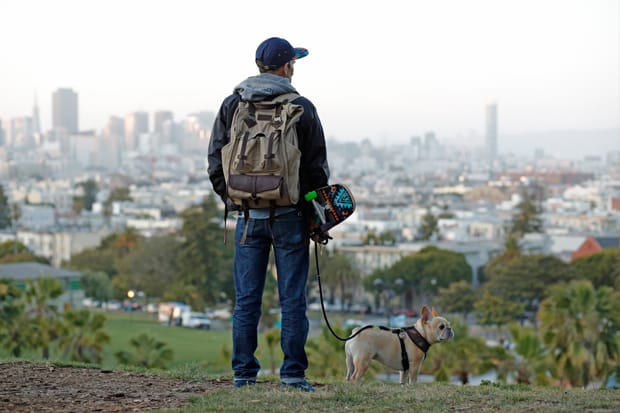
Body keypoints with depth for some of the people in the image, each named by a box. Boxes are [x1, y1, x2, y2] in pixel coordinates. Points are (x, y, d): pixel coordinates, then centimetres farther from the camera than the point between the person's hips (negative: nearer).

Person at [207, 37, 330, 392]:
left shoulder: (231, 106, 4)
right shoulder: (301, 108, -3)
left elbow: (216, 162, 6)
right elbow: (317, 168, 0)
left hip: (248, 216, 2)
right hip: (289, 216, -2)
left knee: (247, 299, 6)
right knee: (292, 298, 2)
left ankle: (244, 373, 6)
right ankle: (293, 373, 1)